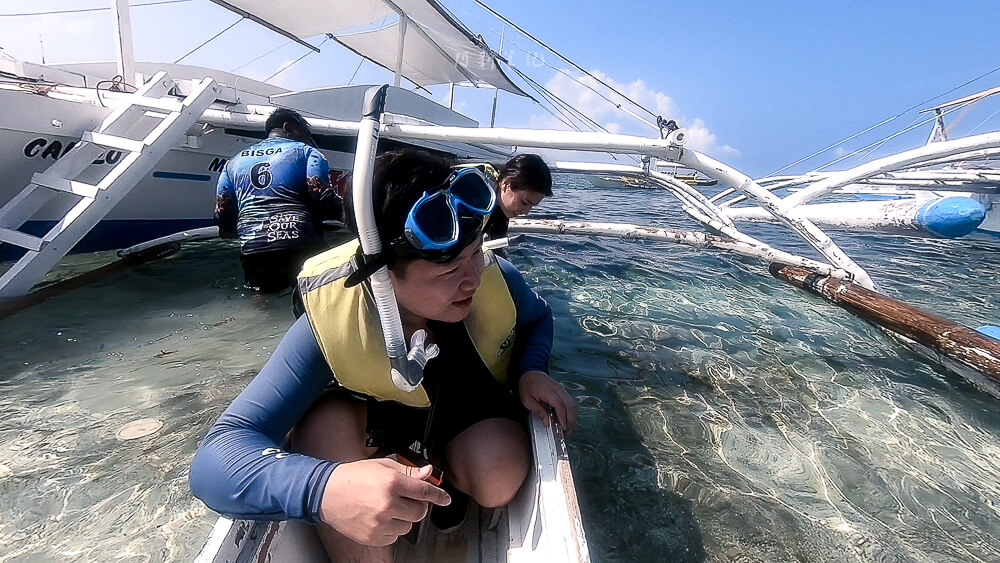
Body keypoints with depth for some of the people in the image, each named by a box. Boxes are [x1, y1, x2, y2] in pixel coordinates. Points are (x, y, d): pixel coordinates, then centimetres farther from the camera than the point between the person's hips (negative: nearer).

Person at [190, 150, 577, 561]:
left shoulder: (495, 277, -27)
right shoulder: (329, 322, -34)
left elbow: (537, 318, -1)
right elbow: (216, 460, -37)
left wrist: (531, 370, -24)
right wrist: (322, 488, -59)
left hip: (475, 406, 2)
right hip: (379, 418, -1)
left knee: (500, 477, -30)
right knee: (327, 421, -33)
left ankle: (450, 474, 8)